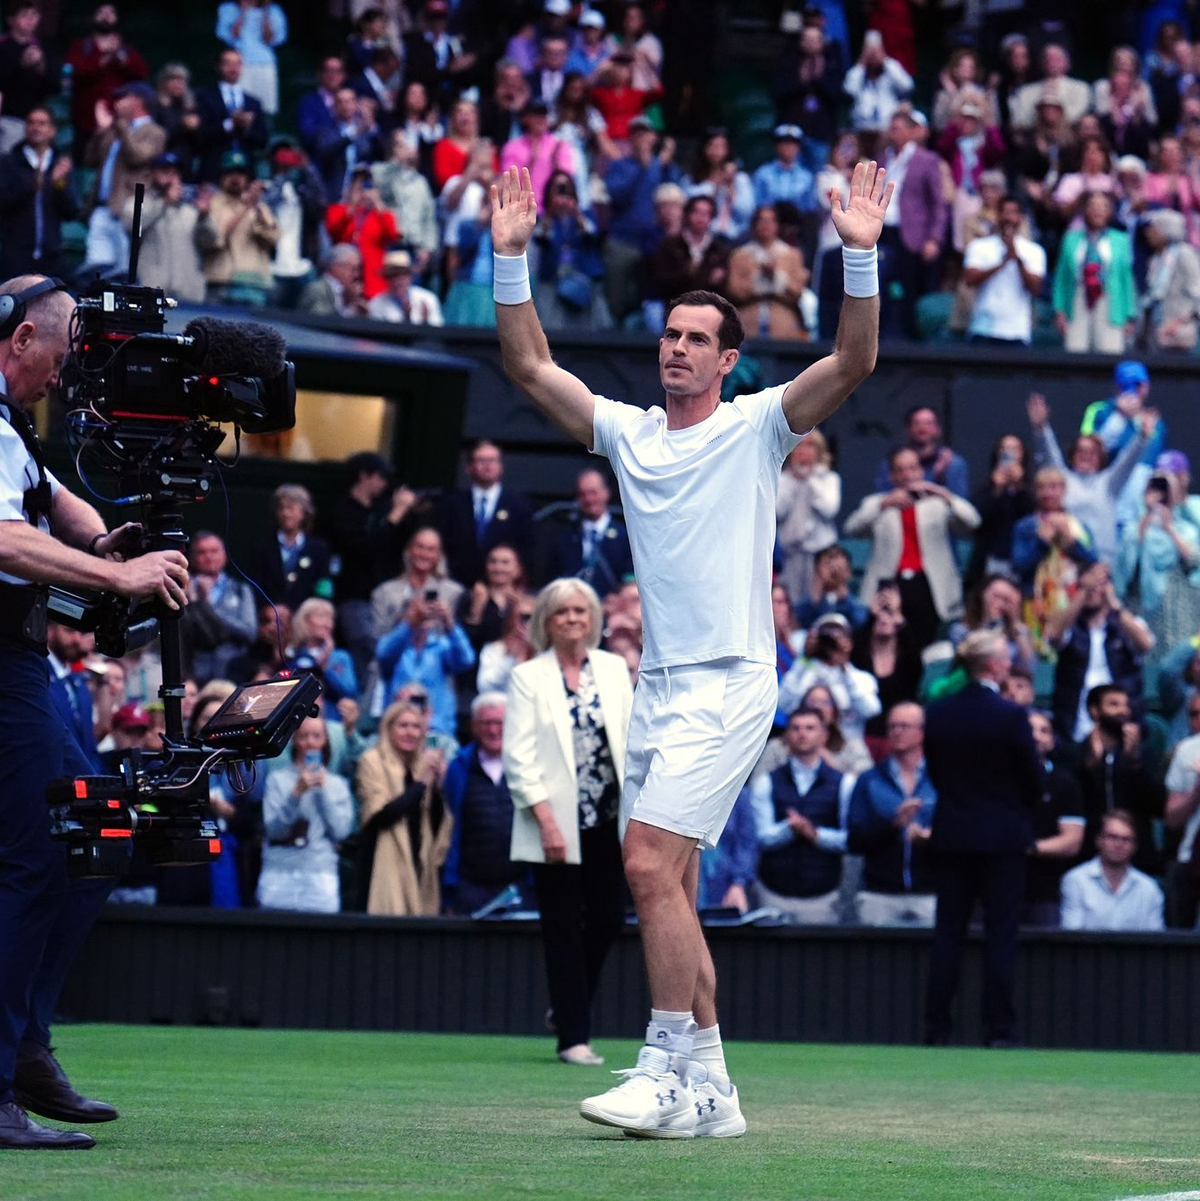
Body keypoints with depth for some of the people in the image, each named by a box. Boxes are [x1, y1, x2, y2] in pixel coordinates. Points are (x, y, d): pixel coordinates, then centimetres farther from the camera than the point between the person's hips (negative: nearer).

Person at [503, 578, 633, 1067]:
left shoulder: (614, 669, 10)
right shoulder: (528, 677, -1)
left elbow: (631, 738, 9)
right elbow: (519, 757, -6)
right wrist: (546, 820, -14)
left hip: (607, 820, 4)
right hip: (557, 825, -4)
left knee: (608, 920, 2)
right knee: (564, 931, 0)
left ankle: (568, 1010, 24)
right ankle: (573, 1036, 4)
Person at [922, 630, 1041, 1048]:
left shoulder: (937, 713, -1)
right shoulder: (1010, 715, -15)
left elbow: (934, 772, 7)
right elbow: (1033, 779, -7)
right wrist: (1022, 812, 12)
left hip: (951, 835, 4)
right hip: (1002, 835, -4)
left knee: (948, 932, 9)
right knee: (1001, 934, 1)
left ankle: (937, 1027, 8)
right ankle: (999, 1028, 0)